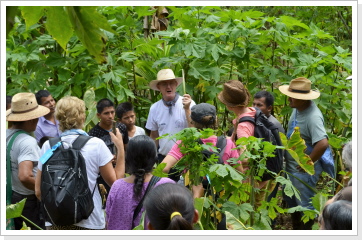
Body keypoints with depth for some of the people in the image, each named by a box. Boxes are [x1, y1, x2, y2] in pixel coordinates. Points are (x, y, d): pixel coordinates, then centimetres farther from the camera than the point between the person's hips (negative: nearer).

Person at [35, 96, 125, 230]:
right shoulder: (96, 144, -7)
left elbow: (39, 191, 3)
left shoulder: (48, 146, 0)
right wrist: (120, 147, 5)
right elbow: (115, 182, -4)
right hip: (89, 223, -2)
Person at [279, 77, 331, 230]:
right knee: (290, 200, 25)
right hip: (291, 166, 10)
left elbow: (323, 143, -40)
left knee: (305, 205, 6)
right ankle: (296, 230, 44)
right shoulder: (297, 108, -1)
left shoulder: (313, 117, -30)